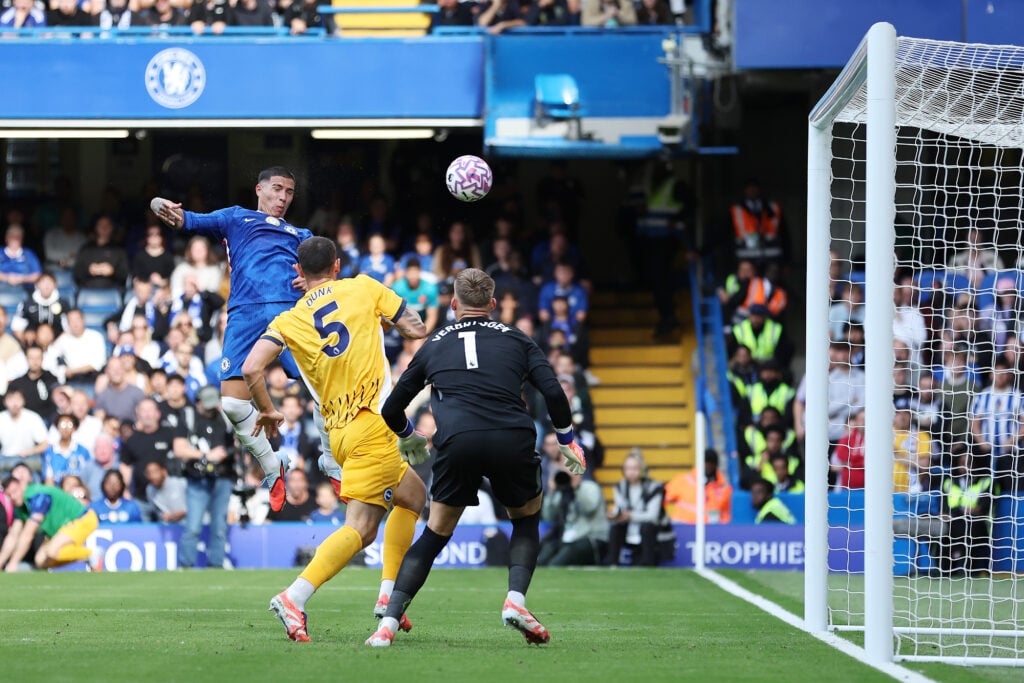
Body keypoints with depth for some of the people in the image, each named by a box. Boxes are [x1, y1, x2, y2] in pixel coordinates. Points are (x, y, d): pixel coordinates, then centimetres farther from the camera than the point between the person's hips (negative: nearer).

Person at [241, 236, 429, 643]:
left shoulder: (289, 321, 8)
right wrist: (383, 318, 26)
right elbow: (417, 330, 8)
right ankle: (294, 597, -28)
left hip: (338, 433, 5)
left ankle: (389, 596, 14)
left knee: (413, 495, 22)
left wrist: (267, 410, 10)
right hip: (374, 423, -5)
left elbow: (251, 369, -6)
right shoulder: (364, 288, 5)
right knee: (360, 528, -11)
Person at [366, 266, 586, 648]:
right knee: (527, 518, 26)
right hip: (512, 440, 0)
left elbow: (392, 409, 29)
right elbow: (553, 393, 8)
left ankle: (388, 622, 3)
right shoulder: (516, 340, 21)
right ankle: (515, 600, 4)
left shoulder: (434, 345, 24)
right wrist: (568, 442, 24)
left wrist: (408, 438, 50)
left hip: (457, 444, 1)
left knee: (435, 534, 16)